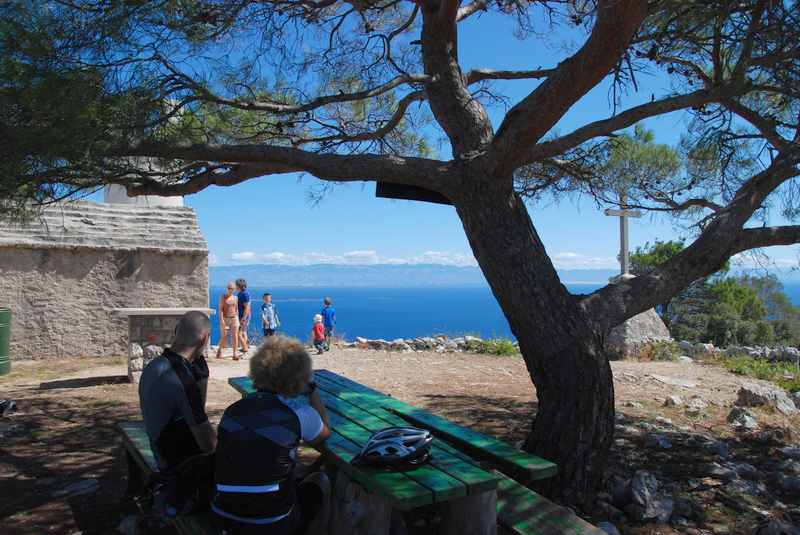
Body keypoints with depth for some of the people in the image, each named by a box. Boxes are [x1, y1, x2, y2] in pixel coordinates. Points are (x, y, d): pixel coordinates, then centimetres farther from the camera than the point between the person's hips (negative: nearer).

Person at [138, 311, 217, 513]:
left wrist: (200, 373, -4)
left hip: (162, 454, 8)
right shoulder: (182, 380, -31)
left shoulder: (154, 366, -3)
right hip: (182, 464, -8)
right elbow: (208, 444, -26)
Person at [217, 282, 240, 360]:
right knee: (224, 337, 1)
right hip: (225, 319, -3)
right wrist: (221, 320, -16)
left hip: (234, 318, 3)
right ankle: (219, 351, 27)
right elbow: (220, 309, -8)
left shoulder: (235, 298, 11)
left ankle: (235, 354, -7)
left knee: (235, 336, -6)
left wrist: (237, 319, 10)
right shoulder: (223, 297, -1)